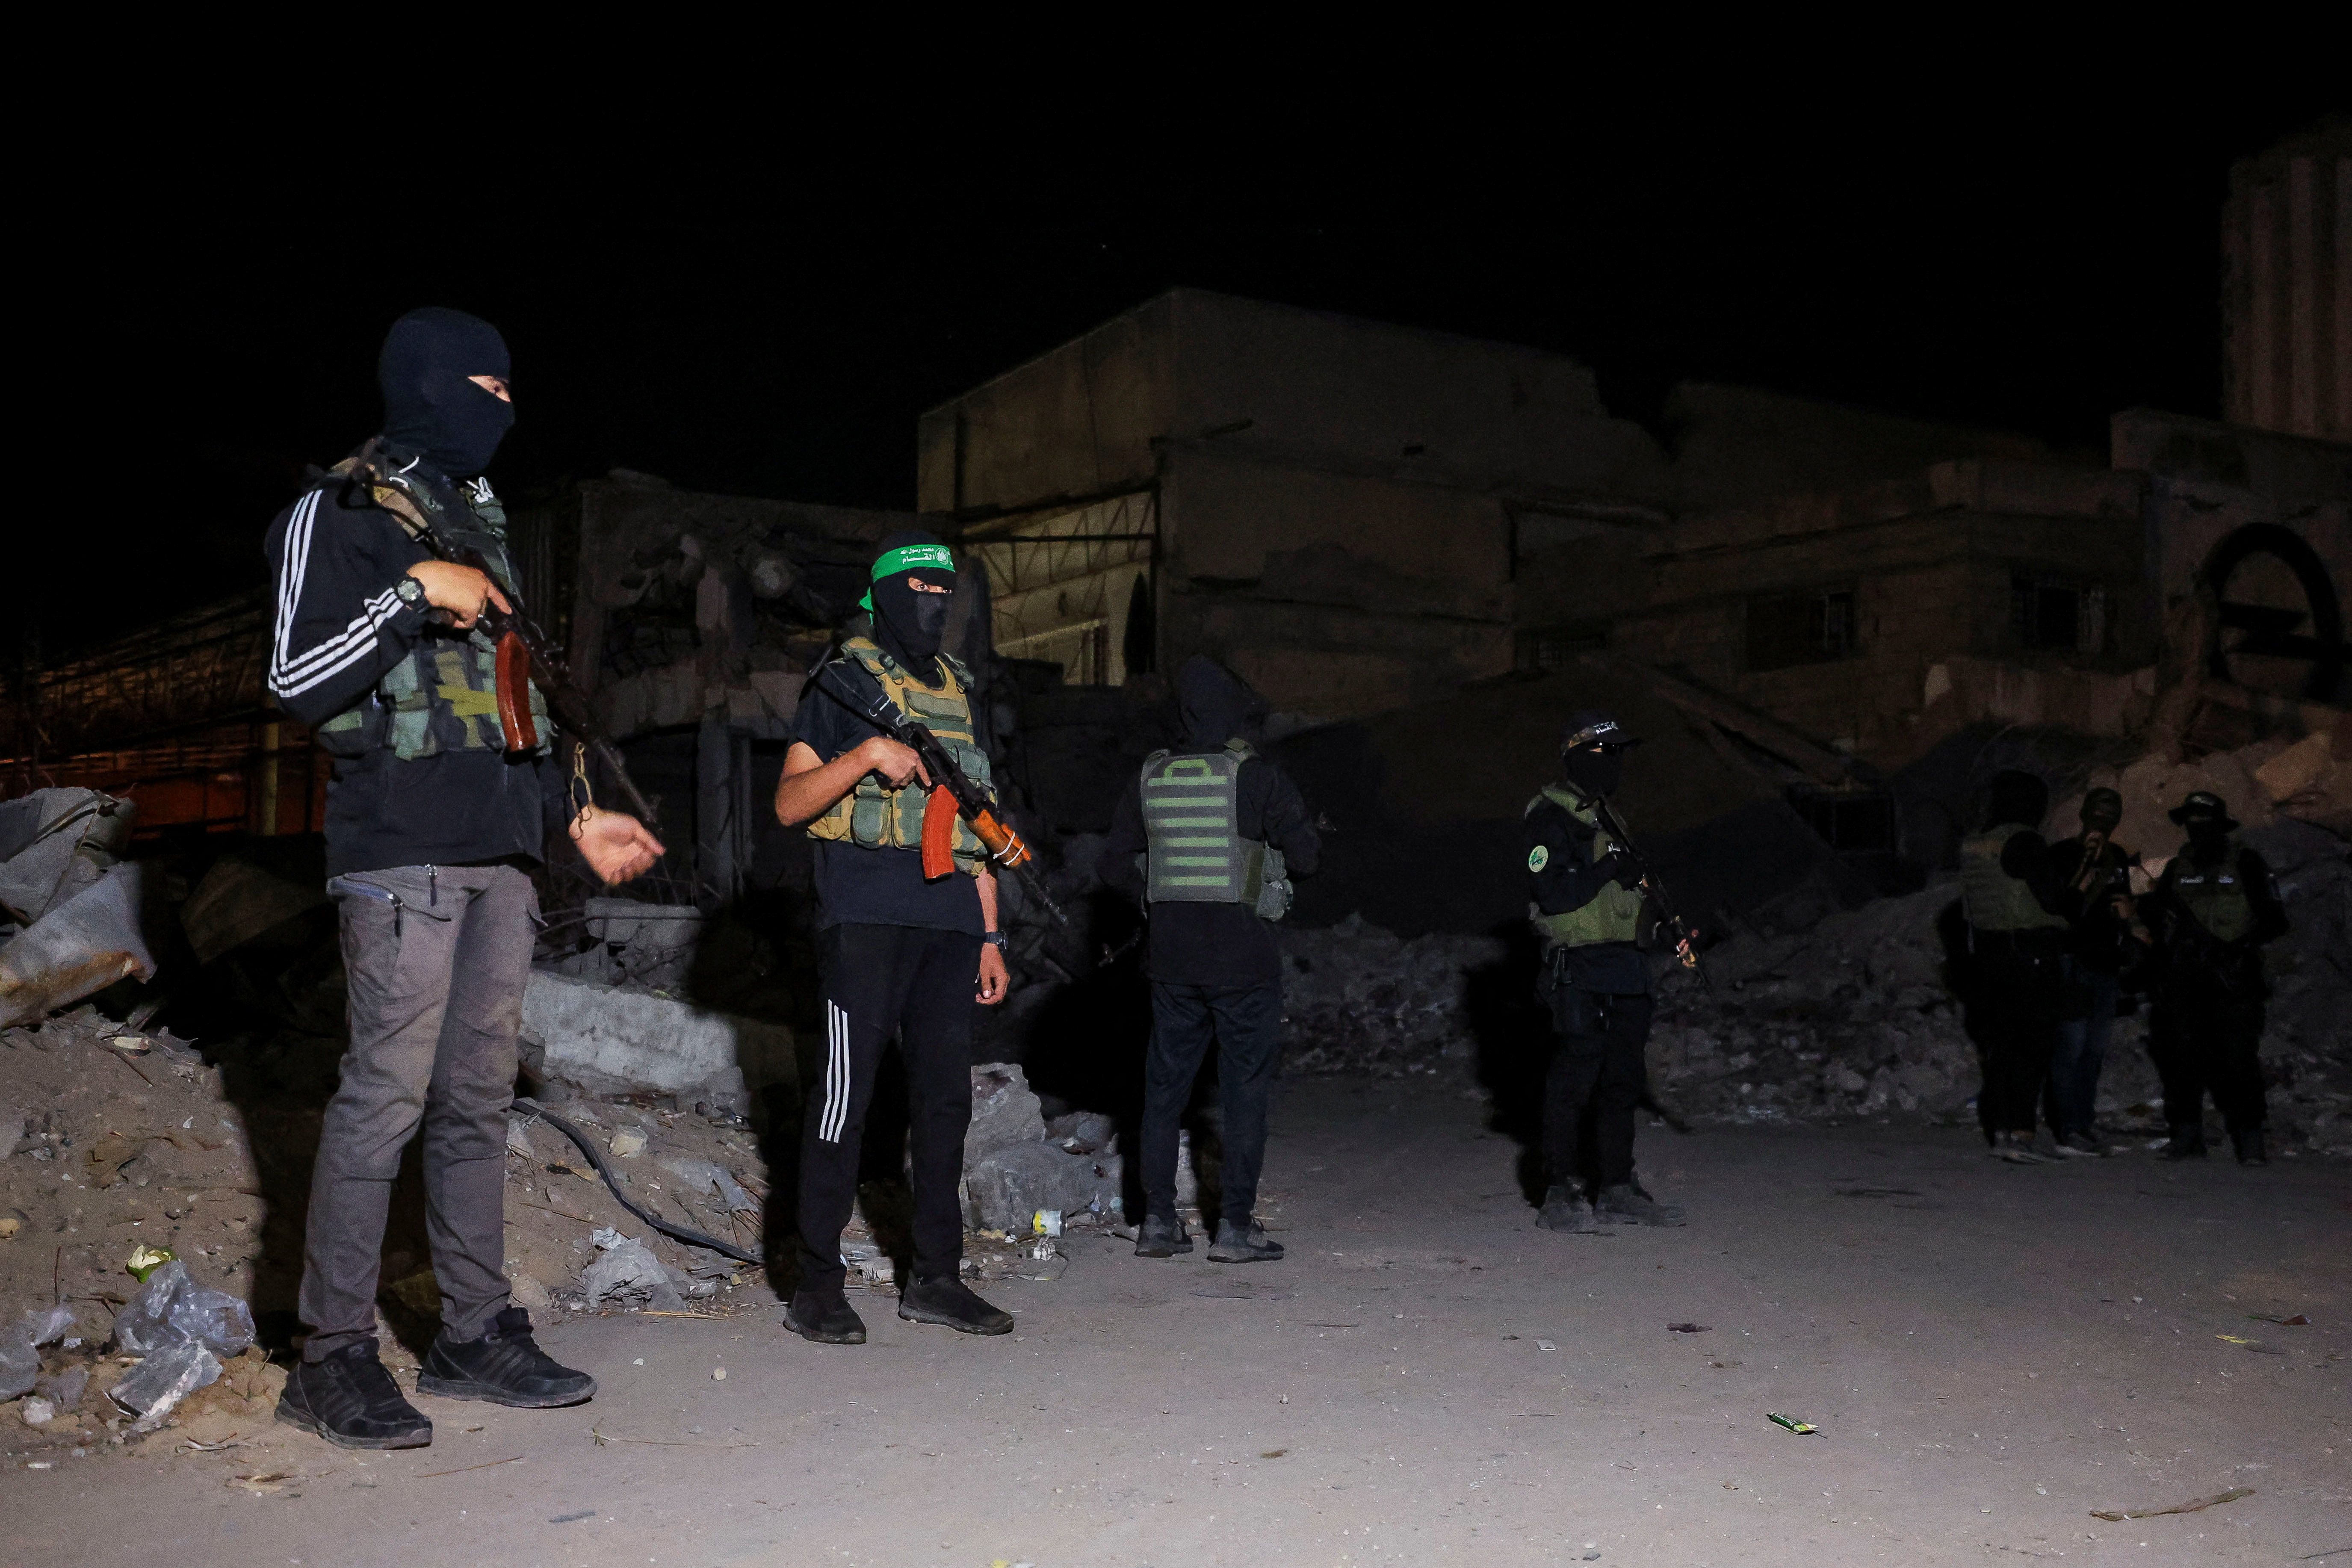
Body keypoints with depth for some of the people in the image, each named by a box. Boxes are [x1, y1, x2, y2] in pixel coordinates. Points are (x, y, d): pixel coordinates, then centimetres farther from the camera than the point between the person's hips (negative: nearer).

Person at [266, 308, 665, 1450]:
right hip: (402, 852, -8)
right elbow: (297, 680, -11)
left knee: (479, 1095, 9)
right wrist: (414, 597, -17)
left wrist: (573, 816, 25)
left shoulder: (475, 522, 23)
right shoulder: (340, 515, -1)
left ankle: (477, 1333, 16)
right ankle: (333, 1354, 1)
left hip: (498, 852, 8)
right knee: (387, 1094, -8)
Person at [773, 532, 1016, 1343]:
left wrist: (990, 934, 16)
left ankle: (935, 1278, 15)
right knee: (847, 1093, -5)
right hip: (867, 917, -6)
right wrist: (869, 752, -19)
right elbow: (790, 803, -4)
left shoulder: (958, 691, 21)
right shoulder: (845, 682, 3)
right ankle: (817, 1288, 2)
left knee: (945, 1098, 7)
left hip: (950, 922, 6)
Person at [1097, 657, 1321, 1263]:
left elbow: (1115, 862, 8)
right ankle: (1235, 1228, 4)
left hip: (1172, 957, 4)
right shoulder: (1259, 777, -9)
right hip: (1243, 957, -4)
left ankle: (1158, 1222, 14)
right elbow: (1306, 855, -8)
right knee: (1245, 1090, 4)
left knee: (1165, 1088, 11)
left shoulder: (1151, 777, 4)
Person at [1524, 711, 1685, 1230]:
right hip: (1580, 968, -9)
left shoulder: (1608, 816, 20)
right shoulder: (1550, 820, -8)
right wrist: (1610, 868, -16)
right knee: (1574, 1079, -7)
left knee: (1624, 1080, 11)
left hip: (1625, 969, 9)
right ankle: (1562, 1194, -1)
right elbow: (1554, 895, -18)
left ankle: (1617, 1191, 19)